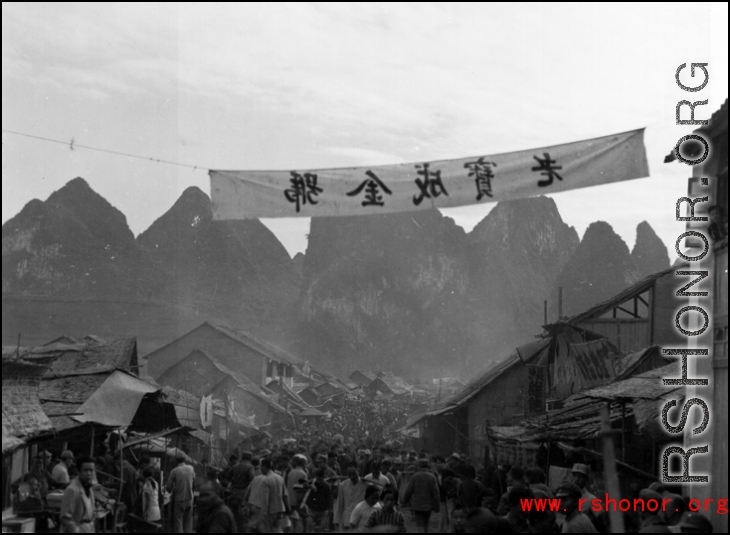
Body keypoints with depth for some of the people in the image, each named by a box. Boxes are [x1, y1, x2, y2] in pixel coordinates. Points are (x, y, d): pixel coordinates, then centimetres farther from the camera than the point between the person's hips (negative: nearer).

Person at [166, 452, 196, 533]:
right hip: (189, 499, 4)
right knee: (188, 521, 13)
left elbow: (168, 488, -11)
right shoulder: (191, 468, -2)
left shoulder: (174, 471, -16)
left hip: (178, 500, -4)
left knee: (178, 522, 2)